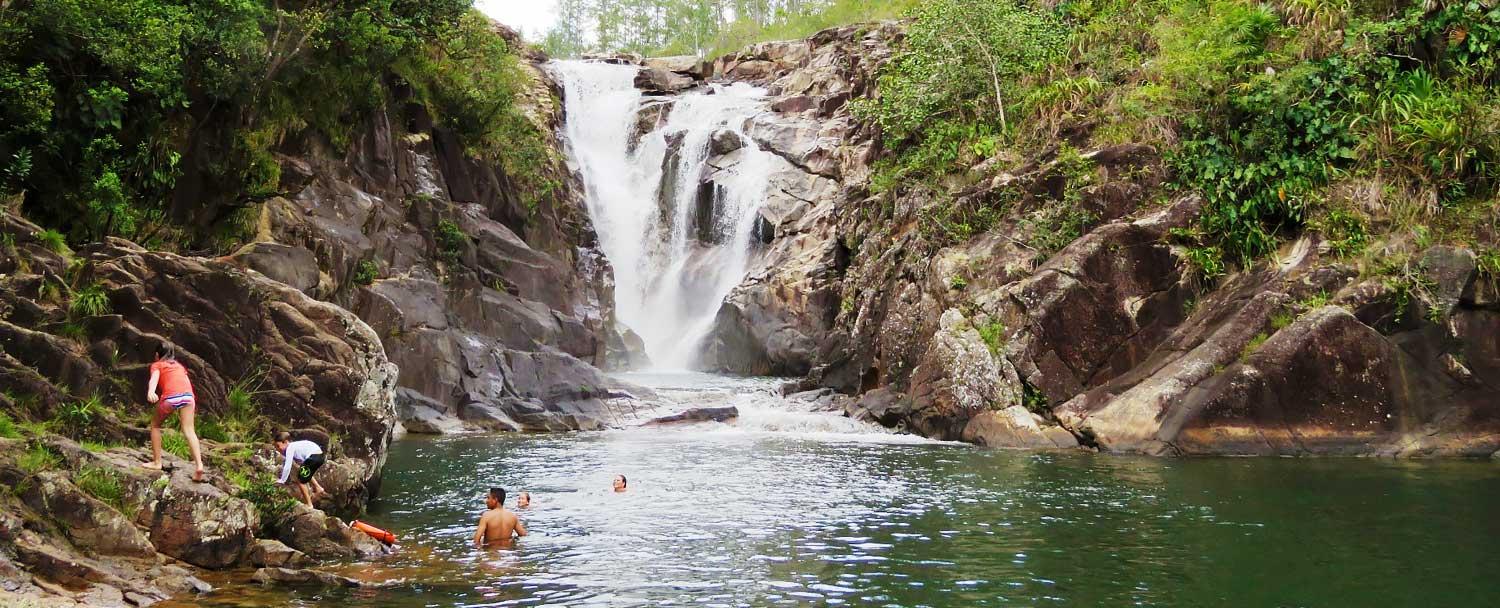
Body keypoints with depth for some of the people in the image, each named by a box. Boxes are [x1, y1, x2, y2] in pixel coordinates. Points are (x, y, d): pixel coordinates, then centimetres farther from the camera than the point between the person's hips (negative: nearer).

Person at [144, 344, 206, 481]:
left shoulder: (157, 365, 20)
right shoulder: (179, 365, 34)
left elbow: (154, 378, -2)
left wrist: (150, 391, -22)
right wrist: (193, 405, 51)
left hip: (170, 396, -3)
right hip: (188, 395, 3)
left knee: (155, 424, 21)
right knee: (189, 431, -2)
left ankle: (157, 462, 22)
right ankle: (198, 464, -22)